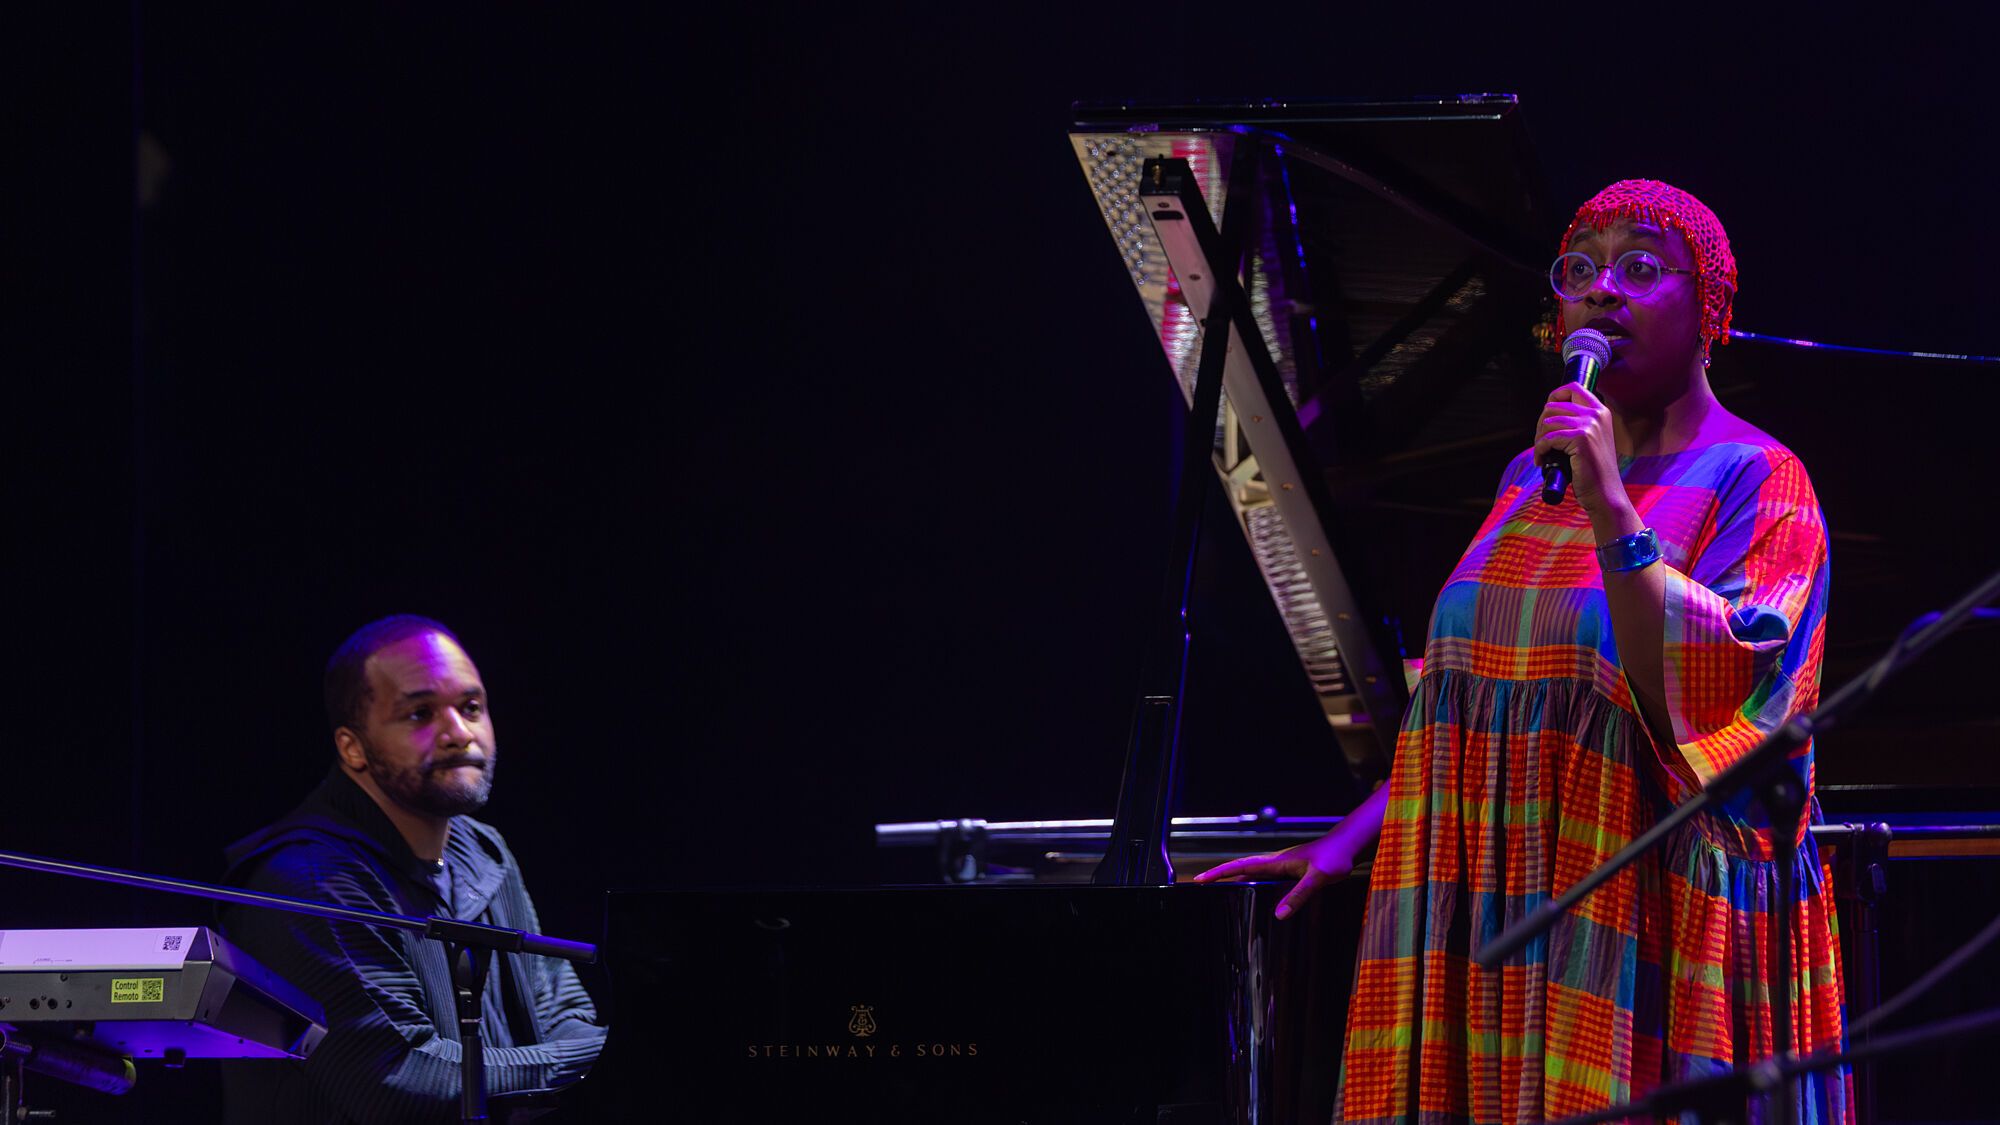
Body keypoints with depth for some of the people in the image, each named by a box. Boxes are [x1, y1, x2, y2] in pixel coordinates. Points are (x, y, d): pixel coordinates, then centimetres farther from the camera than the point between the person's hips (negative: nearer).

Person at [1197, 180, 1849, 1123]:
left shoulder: (1755, 482, -3)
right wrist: (1348, 841, 14)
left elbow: (1702, 699, -18)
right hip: (1494, 929, 6)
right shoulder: (1533, 480, 17)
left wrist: (1611, 510, -23)